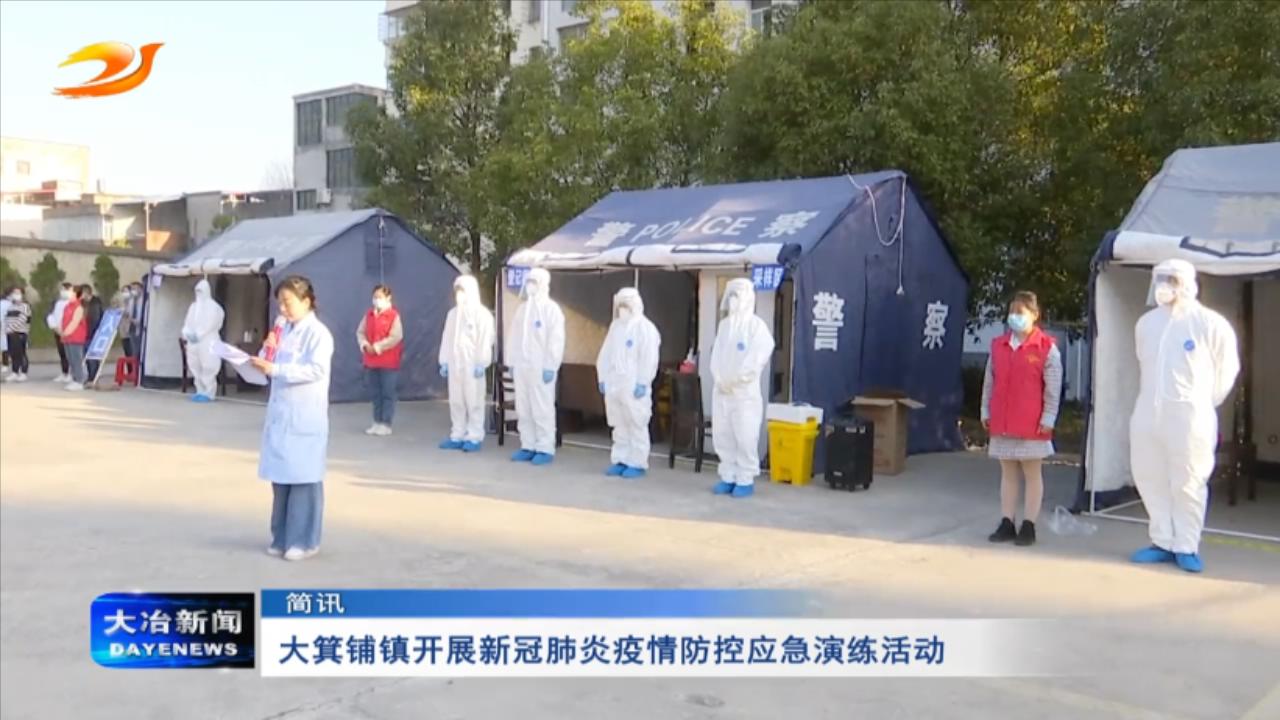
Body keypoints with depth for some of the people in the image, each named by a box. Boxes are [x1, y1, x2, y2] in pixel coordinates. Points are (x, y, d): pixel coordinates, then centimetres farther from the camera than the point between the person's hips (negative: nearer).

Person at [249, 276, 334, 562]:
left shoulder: (318, 333, -10)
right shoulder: (284, 331, 13)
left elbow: (316, 369, -21)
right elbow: (273, 364, 18)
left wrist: (274, 369, -25)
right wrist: (266, 352, -4)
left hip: (305, 418, -7)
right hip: (280, 414, 7)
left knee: (303, 478, -2)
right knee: (280, 477, 11)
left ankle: (304, 541, 6)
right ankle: (282, 538, 21)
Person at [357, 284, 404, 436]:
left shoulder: (394, 315, -8)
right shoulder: (369, 315, 10)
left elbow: (396, 337, -16)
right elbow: (360, 332, 9)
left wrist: (377, 347, -18)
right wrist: (365, 345, -11)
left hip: (388, 362, -6)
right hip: (371, 361, 6)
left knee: (388, 393, -1)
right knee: (375, 393, 11)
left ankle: (386, 424, 4)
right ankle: (377, 422, 19)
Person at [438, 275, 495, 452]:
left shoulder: (481, 313, -4)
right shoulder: (453, 313, 17)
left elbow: (485, 341, -10)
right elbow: (446, 338, 17)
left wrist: (481, 364, -16)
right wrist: (444, 361, 11)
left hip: (472, 364, -7)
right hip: (454, 364, 7)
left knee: (474, 402, -5)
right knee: (456, 401, 8)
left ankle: (474, 438, -2)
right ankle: (457, 436, 14)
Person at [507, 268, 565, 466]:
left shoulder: (551, 309, -7)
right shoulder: (522, 308, 14)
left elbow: (556, 341, -12)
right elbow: (515, 337, 17)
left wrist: (550, 367, -16)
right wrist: (512, 361, 12)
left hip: (540, 367, -7)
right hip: (521, 366, 7)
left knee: (542, 410, -4)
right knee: (523, 410, 8)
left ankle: (545, 449, 1)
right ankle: (528, 446, 16)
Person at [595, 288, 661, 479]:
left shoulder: (645, 328, -8)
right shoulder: (615, 326, 15)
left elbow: (649, 359, -14)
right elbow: (605, 354, 17)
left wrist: (642, 383, -18)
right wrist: (602, 378, 10)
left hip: (633, 387, -7)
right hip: (613, 385, 7)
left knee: (637, 427, -2)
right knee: (619, 426, 12)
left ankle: (637, 464, 2)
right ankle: (620, 460, 19)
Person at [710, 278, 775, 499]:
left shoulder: (756, 325, -6)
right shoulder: (724, 324, 14)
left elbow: (756, 360, -13)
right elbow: (716, 355, 10)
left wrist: (735, 381, -12)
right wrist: (719, 379, -5)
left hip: (746, 392, -6)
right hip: (721, 391, 6)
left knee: (746, 438, -5)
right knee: (721, 437, 8)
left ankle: (746, 480, 3)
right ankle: (728, 477, 18)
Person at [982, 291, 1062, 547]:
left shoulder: (1047, 347, -6)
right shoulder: (998, 345, 8)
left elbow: (1053, 388, -6)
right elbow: (989, 381, 12)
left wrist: (1048, 418, -9)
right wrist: (986, 411, 10)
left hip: (1032, 423, -4)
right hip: (1002, 422, 5)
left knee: (1032, 474, 5)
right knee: (1008, 473, 10)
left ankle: (1028, 527, 10)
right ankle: (1007, 524, 16)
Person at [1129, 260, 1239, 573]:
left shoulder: (1210, 324, -6)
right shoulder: (1146, 323, 9)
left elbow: (1227, 369, 2)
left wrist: (1205, 404, 8)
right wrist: (1152, 398, 16)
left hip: (1189, 415, -5)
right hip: (1147, 413, 5)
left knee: (1187, 483, 0)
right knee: (1149, 478, 8)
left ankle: (1186, 548, 12)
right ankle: (1164, 542, 20)